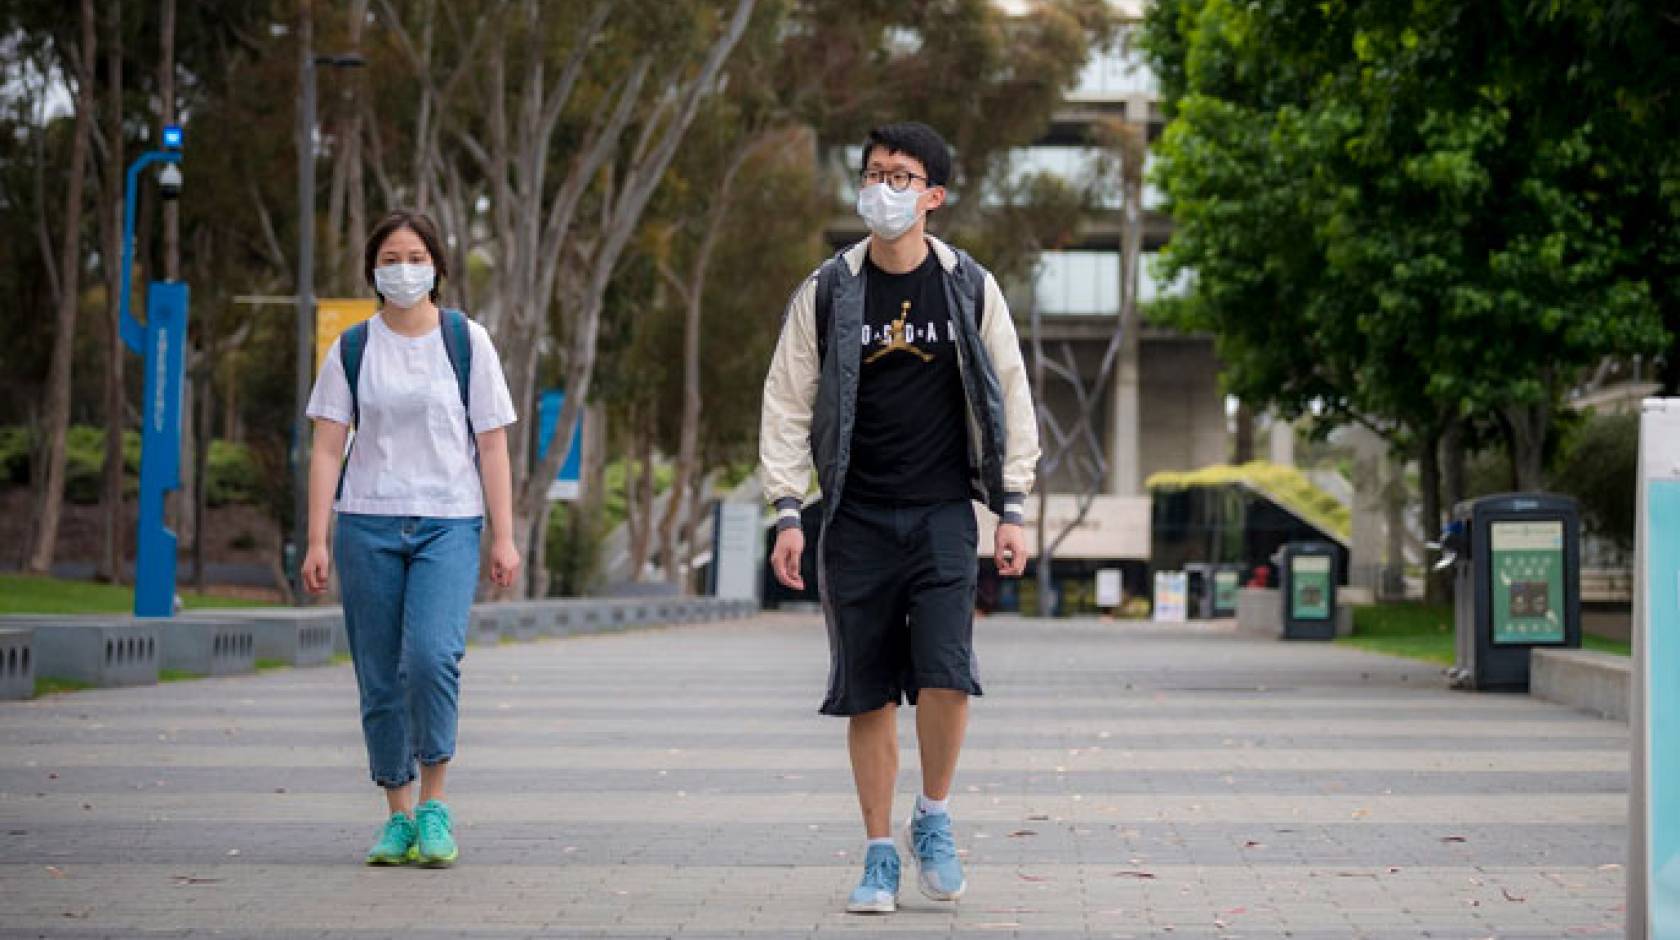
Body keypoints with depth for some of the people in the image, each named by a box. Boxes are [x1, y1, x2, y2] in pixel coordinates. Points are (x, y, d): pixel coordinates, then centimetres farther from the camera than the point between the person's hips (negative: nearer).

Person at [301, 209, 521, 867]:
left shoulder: (466, 341, 5)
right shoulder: (351, 350, 7)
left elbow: (491, 444, 5)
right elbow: (327, 448, 4)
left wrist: (504, 537, 0)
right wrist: (317, 540, -4)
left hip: (448, 523, -2)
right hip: (367, 523, 2)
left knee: (432, 654, -21)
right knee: (380, 678, 2)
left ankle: (434, 804, -9)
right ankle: (398, 818, 13)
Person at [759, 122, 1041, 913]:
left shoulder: (970, 289, 3)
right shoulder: (826, 292, 3)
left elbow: (1010, 400, 8)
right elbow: (787, 404, 6)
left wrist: (1011, 510, 3)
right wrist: (787, 512, -1)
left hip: (941, 514, -1)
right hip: (856, 519, 1)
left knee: (945, 673, -15)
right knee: (869, 693, 2)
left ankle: (933, 819, 8)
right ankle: (880, 855, 12)